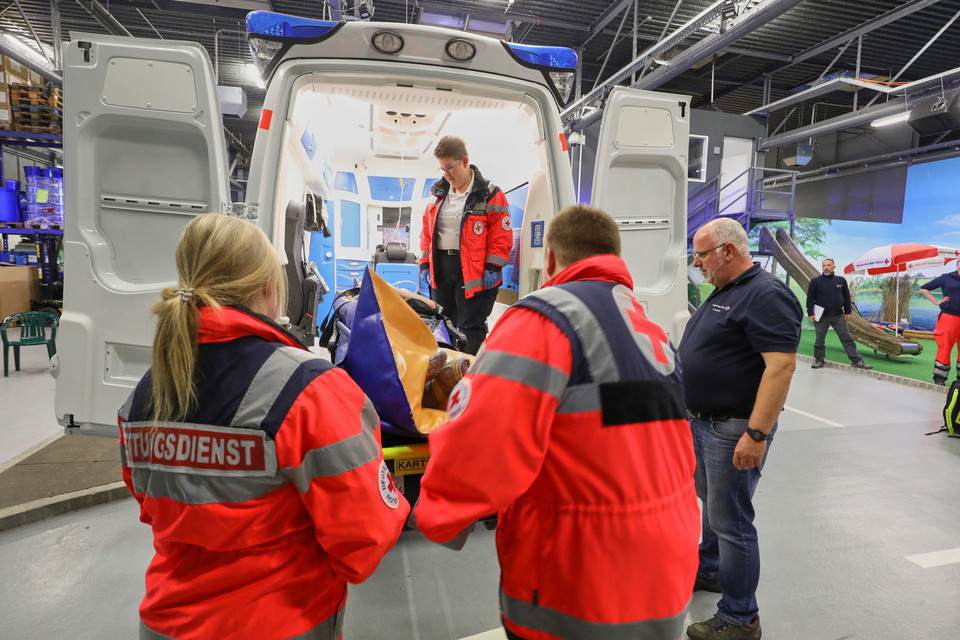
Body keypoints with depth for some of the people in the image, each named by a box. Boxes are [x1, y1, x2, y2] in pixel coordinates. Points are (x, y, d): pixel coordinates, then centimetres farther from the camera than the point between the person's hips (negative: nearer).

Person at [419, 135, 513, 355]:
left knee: (471, 329, -2)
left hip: (473, 273, -6)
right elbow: (427, 232, 16)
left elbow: (501, 236, -8)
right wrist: (425, 263, 9)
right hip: (440, 270, 6)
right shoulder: (438, 194, 12)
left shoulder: (490, 195, -6)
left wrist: (492, 268, -14)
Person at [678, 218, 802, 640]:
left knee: (730, 522, 1)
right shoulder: (723, 293, 12)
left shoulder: (766, 296, -19)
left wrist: (756, 434, -28)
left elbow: (781, 366, -26)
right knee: (711, 503, 24)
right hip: (702, 422, 10)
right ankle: (709, 570, 44)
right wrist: (691, 411, 20)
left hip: (734, 429, -10)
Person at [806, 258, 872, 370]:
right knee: (820, 340, 6)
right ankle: (819, 360, 17)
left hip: (838, 316, 2)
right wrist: (810, 313, -10)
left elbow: (846, 297, 14)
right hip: (821, 316, -2)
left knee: (847, 338, 2)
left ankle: (857, 361, 5)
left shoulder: (841, 280, 8)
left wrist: (847, 312, 9)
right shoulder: (815, 281, -1)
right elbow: (810, 298, -2)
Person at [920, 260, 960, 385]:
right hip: (949, 317, -3)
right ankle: (939, 379, 1)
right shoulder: (947, 278, 4)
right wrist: (936, 302, 1)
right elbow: (924, 289, 9)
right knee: (945, 348, -5)